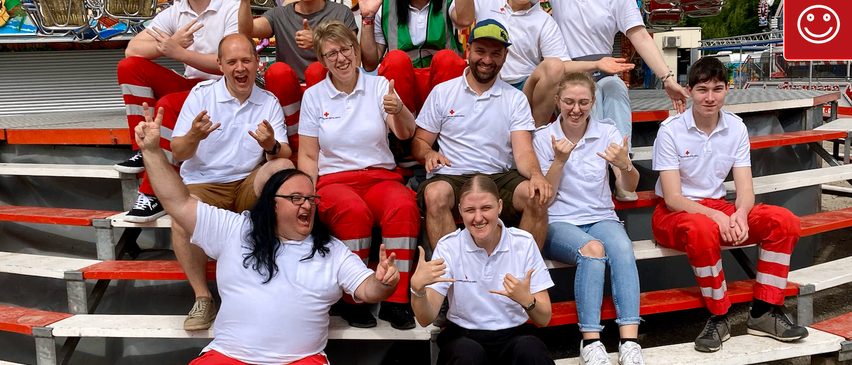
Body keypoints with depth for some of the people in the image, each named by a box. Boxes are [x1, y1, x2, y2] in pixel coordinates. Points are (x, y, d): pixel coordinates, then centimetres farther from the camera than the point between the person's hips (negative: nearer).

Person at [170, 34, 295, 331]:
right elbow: (177, 153, -1)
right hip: (203, 184, -1)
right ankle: (202, 298, -13)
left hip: (249, 185, 2)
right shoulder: (201, 94, 3)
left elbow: (285, 156, 1)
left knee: (285, 168, -29)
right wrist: (194, 136, -25)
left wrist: (272, 146, -24)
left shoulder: (269, 102, 9)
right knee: (182, 221, -34)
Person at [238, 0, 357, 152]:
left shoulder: (341, 12, 6)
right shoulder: (279, 14, 10)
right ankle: (298, 142, -19)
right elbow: (247, 30, -9)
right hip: (290, 98, 1)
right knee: (278, 70, -29)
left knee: (317, 70, -31)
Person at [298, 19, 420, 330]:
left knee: (404, 206, -33)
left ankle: (395, 300, -24)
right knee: (354, 211, -36)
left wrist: (398, 111, -29)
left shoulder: (379, 86, 8)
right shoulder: (313, 96, 9)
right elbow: (308, 156, 9)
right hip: (334, 180, -1)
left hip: (380, 176, 1)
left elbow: (406, 134, -5)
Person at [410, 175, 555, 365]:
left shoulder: (524, 243, -2)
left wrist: (527, 300, -25)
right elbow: (426, 319, -8)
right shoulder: (448, 247, -2)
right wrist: (417, 288, -29)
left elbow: (544, 319, -3)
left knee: (530, 348, -32)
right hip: (463, 336, 0)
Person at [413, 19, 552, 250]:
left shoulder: (516, 99, 11)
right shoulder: (442, 92, 11)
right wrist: (428, 154, -14)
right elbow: (419, 142, 11)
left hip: (499, 178, 1)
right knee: (435, 194, -35)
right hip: (451, 178, -1)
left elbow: (523, 151, 0)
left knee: (537, 196, -28)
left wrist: (536, 175, -23)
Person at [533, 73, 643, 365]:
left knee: (622, 247, -33)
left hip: (602, 218, 2)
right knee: (593, 249, -35)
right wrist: (559, 161, -17)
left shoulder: (607, 132, 6)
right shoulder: (543, 138, 2)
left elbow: (630, 187, -5)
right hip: (559, 223, -2)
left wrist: (625, 165, -27)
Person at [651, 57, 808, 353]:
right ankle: (719, 318, -19)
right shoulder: (670, 131, -12)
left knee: (785, 221, -16)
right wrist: (715, 216, -30)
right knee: (703, 231, -40)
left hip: (717, 207, 5)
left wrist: (740, 215, -26)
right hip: (675, 213, -5)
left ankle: (763, 312, -6)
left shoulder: (736, 128, 1)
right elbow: (673, 198, -16)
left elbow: (745, 188, -3)